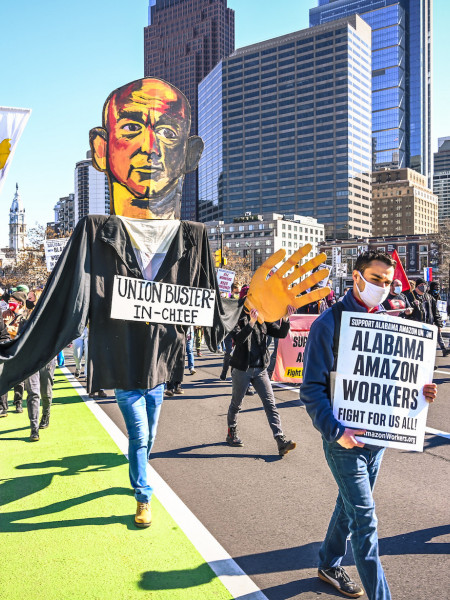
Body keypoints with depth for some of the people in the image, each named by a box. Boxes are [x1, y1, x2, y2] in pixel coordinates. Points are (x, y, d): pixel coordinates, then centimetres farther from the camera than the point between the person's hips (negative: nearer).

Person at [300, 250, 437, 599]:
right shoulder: (329, 323, -14)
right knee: (366, 519, -1)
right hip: (345, 438, -6)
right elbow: (312, 389, -14)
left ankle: (330, 564, 42)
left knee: (351, 504, 21)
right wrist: (336, 430, -24)